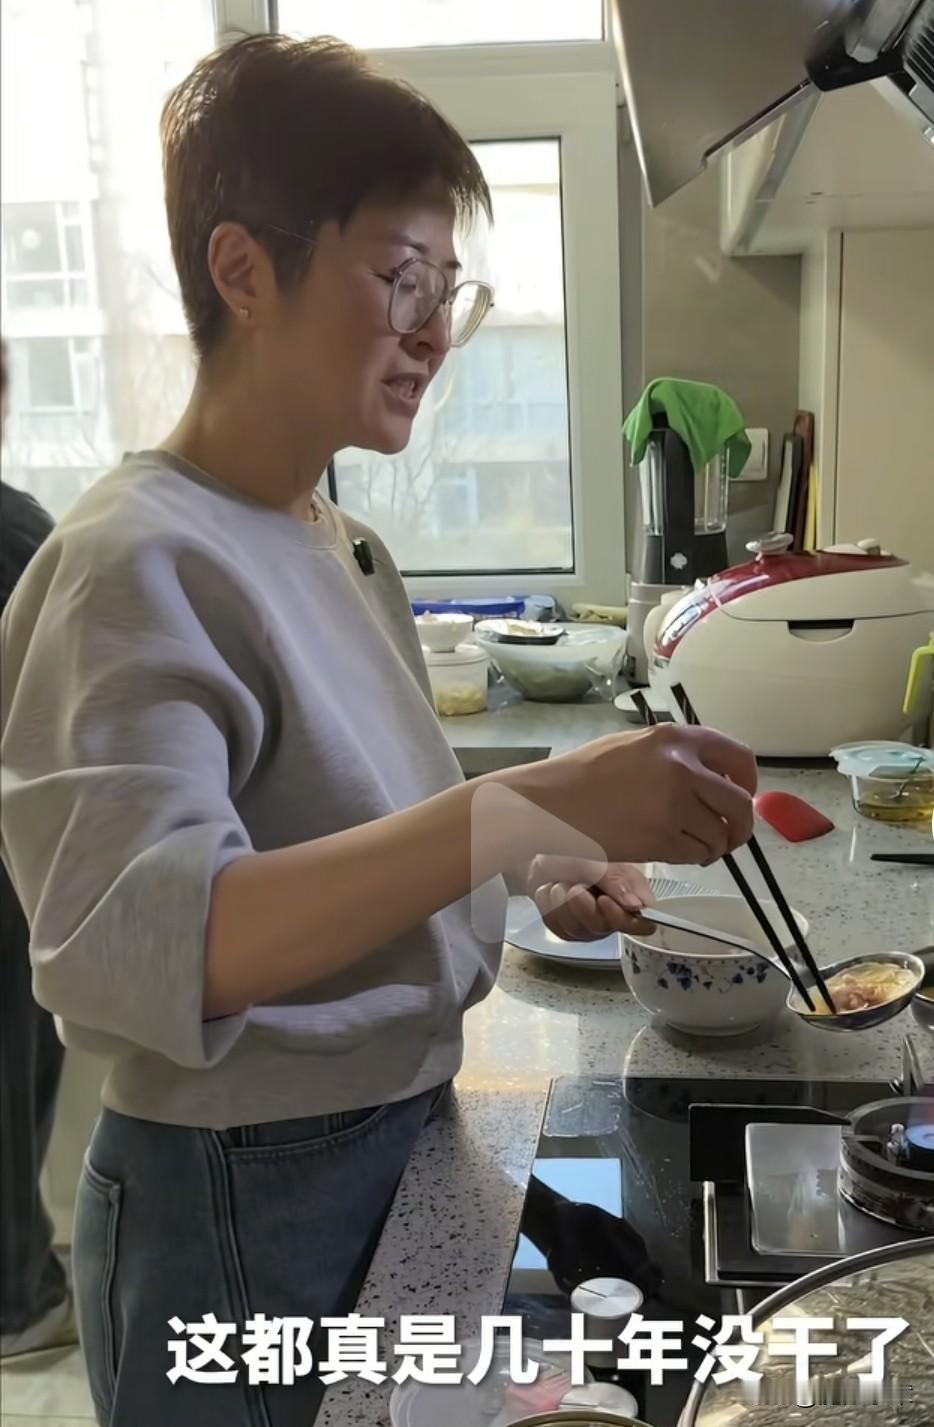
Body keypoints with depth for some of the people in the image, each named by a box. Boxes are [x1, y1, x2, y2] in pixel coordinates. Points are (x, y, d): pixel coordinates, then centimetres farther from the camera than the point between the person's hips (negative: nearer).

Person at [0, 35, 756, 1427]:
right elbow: (133, 943, -34)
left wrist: (535, 877, -1)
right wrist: (534, 805, -42)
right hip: (244, 1207, -7)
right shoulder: (137, 565, -20)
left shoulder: (344, 545, 5)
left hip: (401, 1141, 8)